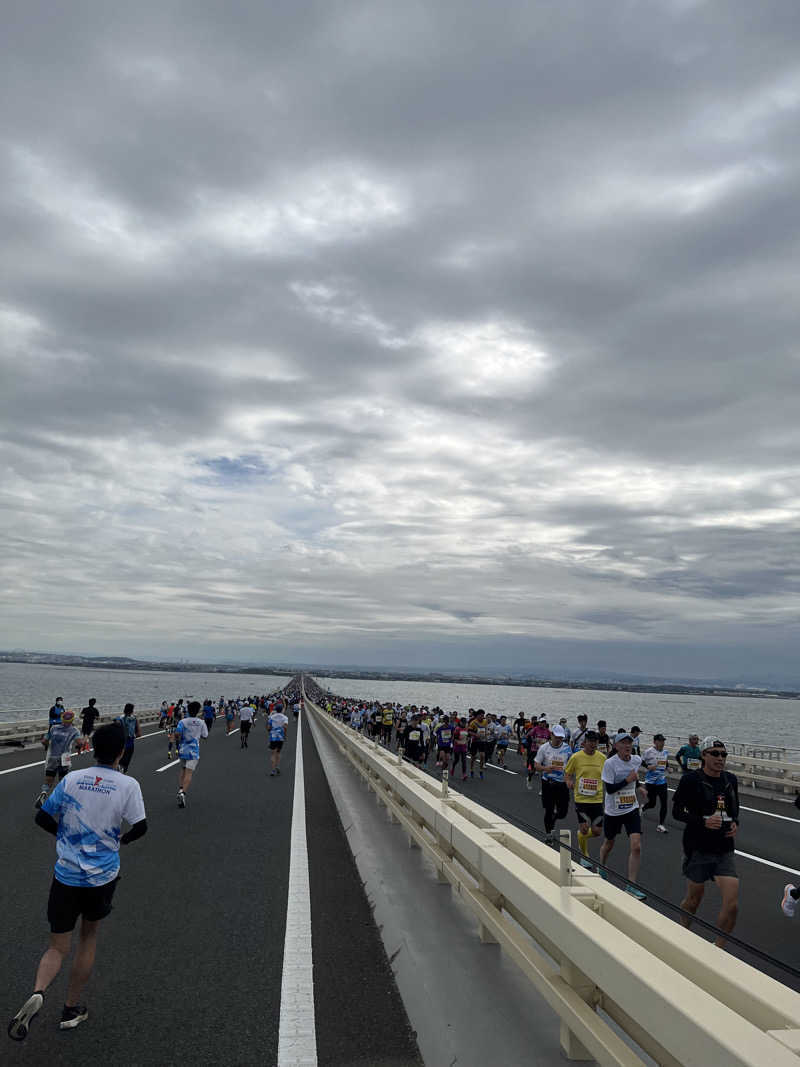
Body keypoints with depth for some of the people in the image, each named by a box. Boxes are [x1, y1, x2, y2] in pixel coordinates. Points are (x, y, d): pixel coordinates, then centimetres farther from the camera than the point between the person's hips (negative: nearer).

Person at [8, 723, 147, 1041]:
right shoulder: (128, 785, -10)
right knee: (89, 936, 22)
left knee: (58, 948, 10)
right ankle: (71, 1009, 29)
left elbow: (42, 817, 3)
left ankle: (37, 993, -19)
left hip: (66, 874, 1)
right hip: (103, 875, -1)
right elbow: (140, 826, -13)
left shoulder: (72, 779, -2)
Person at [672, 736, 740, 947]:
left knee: (732, 905, -6)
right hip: (698, 849, -4)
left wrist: (735, 823, 0)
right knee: (693, 900, 11)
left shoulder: (730, 779, 6)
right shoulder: (691, 779, -11)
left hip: (724, 850, 4)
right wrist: (704, 821, -20)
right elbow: (677, 811, -7)